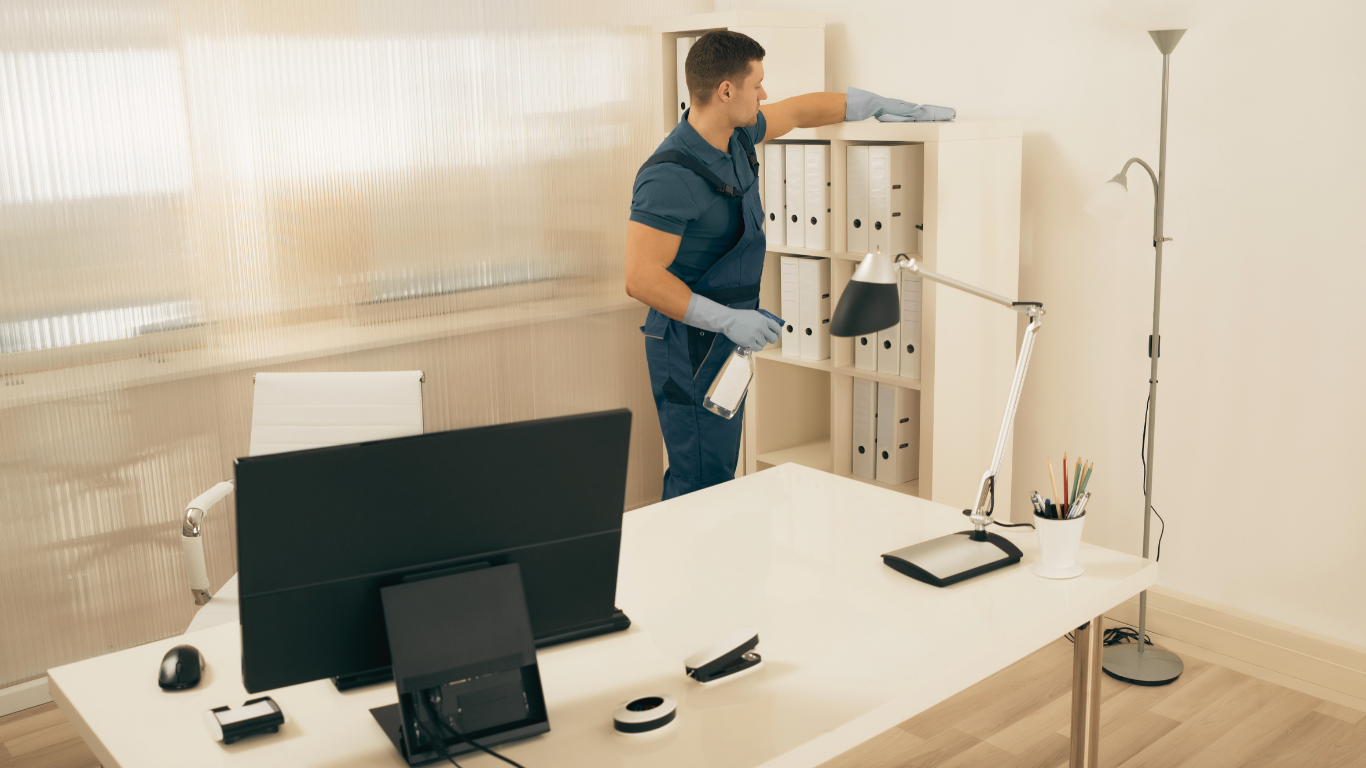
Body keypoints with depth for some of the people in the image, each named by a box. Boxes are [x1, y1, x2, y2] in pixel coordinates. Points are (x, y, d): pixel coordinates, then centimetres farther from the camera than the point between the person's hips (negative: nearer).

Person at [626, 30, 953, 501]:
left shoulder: (737, 136, 5)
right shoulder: (670, 177, -23)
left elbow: (798, 112, 24)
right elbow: (641, 278, -25)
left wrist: (879, 104, 28)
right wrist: (727, 319, -25)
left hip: (724, 340, 9)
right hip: (691, 350, -9)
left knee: (717, 475, 14)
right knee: (701, 484, -6)